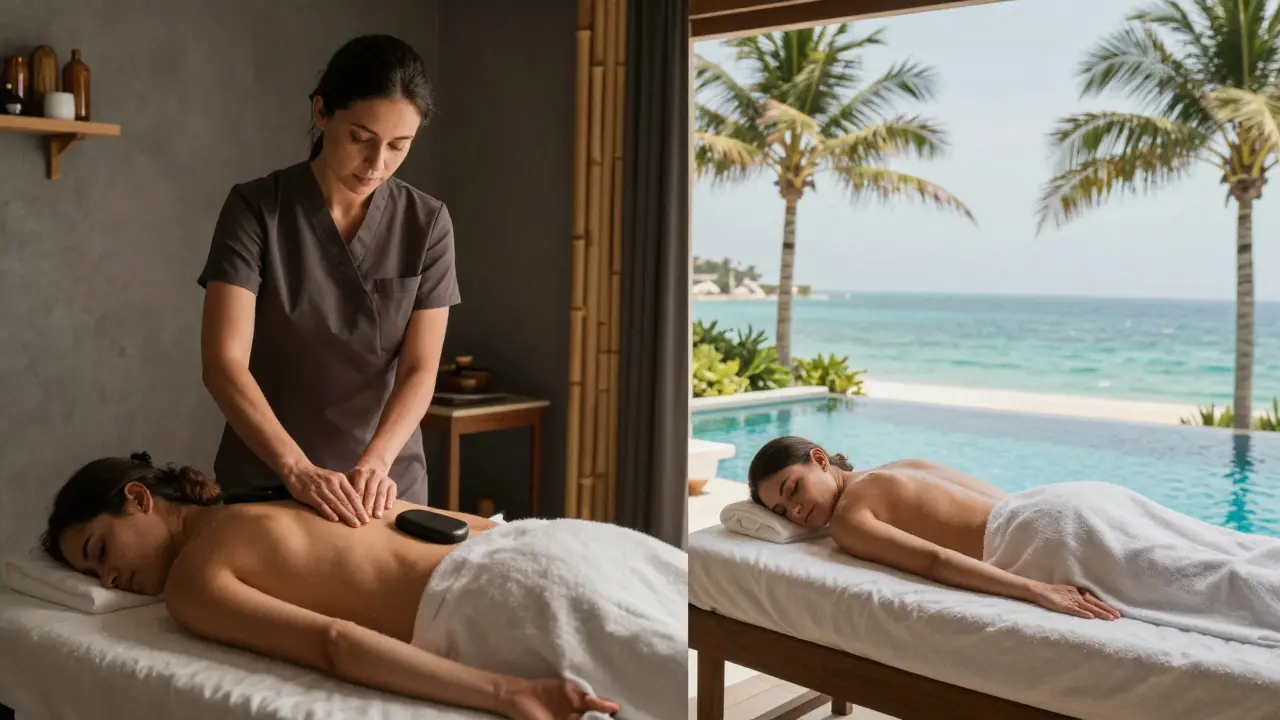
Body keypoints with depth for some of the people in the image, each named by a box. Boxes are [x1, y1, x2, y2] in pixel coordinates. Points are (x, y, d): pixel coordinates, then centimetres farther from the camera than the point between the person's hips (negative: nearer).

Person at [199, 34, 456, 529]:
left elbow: (420, 370, -9)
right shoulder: (256, 208, -12)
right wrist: (296, 468, -32)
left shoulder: (427, 224, -6)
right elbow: (223, 363, -19)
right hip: (264, 480, -1)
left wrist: (375, 461, -26)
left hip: (386, 485, 2)